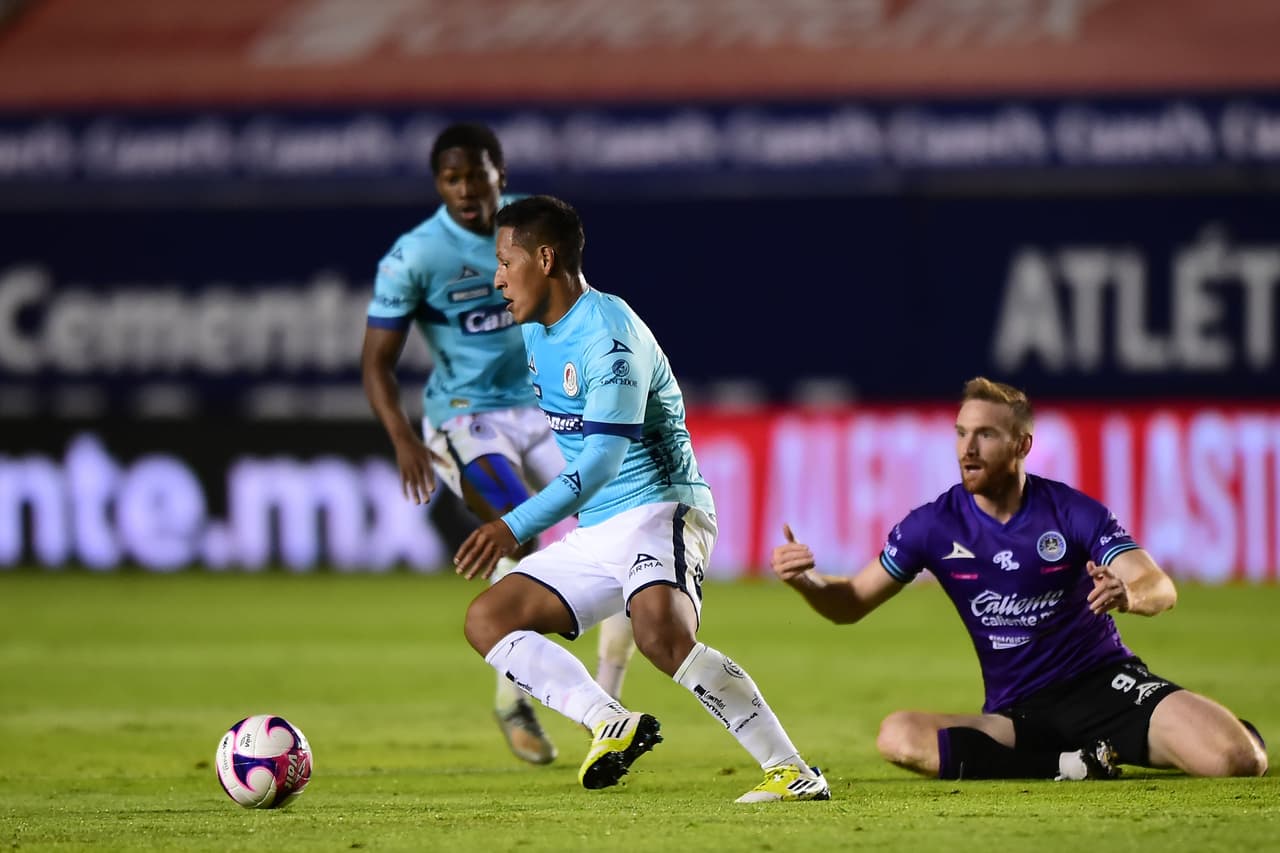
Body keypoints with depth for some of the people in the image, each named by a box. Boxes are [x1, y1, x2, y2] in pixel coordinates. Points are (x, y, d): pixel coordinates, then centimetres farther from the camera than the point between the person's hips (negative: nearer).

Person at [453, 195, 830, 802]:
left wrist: (514, 529, -29)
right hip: (593, 532, 10)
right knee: (486, 620, 0)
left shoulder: (607, 334, -18)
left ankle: (793, 771, -30)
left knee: (661, 635, -35)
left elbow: (601, 462, -25)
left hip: (658, 509, -10)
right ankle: (610, 723, -15)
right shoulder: (536, 330, 11)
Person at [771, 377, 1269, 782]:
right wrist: (806, 581, -19)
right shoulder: (935, 525, -1)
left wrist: (1128, 594, -41)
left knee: (1238, 760, -27)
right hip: (1018, 715, 2)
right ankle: (1075, 765, -20)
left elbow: (1161, 589, -16)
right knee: (898, 736, -30)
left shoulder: (1072, 511, -7)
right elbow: (851, 604, 4)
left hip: (1105, 684, -2)